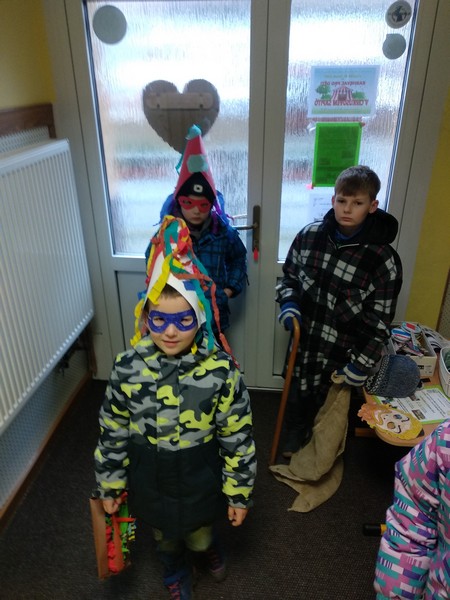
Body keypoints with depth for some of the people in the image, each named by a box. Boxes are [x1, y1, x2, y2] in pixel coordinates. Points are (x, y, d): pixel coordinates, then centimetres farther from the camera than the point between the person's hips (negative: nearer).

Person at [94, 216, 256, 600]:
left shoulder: (221, 370, -25)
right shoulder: (127, 368, -19)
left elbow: (238, 437, -14)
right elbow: (113, 433, -5)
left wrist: (239, 493, -6)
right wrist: (110, 485, 4)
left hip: (200, 480, -2)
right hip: (151, 481, 2)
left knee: (200, 537, 25)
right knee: (165, 538, 29)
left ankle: (209, 545, 64)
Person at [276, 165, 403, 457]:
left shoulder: (384, 259, -18)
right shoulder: (309, 235, -8)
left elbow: (380, 322, -11)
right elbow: (289, 276, 8)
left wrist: (362, 365, -11)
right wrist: (288, 304, -9)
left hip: (341, 353, -3)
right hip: (304, 340, 3)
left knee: (326, 404, 18)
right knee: (296, 395, 22)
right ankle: (294, 436, 52)